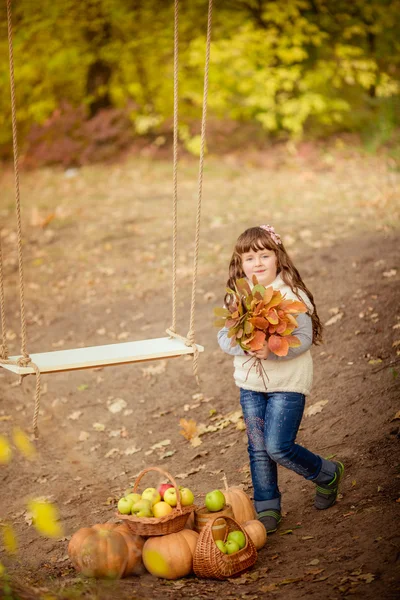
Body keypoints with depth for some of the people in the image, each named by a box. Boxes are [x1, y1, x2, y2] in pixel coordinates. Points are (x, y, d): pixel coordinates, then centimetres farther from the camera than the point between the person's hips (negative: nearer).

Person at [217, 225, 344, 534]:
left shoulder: (292, 294, -13)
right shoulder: (238, 297, 2)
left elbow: (304, 338, -18)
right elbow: (223, 335, -2)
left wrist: (271, 350, -31)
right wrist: (244, 346, -22)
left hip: (288, 384, -5)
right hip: (250, 384, 5)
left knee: (278, 447, -9)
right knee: (258, 449, 9)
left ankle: (328, 474, 17)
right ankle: (267, 509, 23)